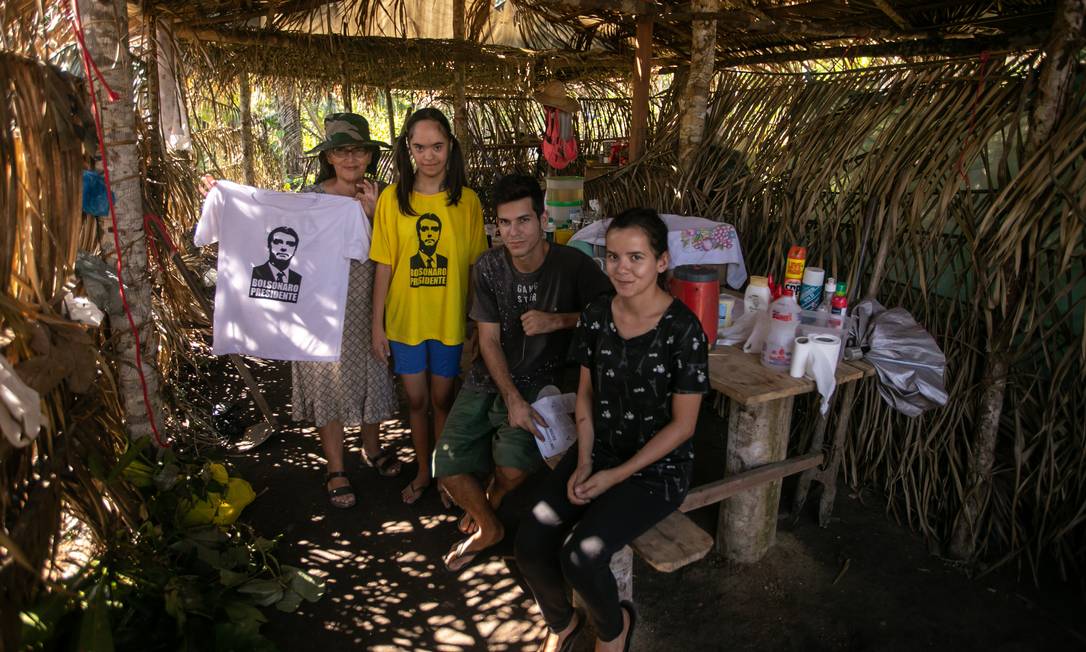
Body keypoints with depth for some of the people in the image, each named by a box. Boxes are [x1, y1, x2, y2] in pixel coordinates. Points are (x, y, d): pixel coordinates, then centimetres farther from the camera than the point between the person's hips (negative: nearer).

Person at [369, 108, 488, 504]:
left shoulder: (467, 200, -6)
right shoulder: (392, 199, -5)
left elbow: (476, 265, -1)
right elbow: (384, 266, -3)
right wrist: (377, 325, -2)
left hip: (450, 319, -1)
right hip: (405, 319, 1)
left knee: (443, 399, 14)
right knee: (416, 400, 15)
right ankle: (423, 471, 36)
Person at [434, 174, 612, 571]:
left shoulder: (572, 265, -12)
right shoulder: (489, 268, -2)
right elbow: (488, 340, -2)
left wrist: (557, 320, -19)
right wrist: (512, 399, -15)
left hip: (541, 382, -3)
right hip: (490, 378, 4)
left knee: (513, 467, -24)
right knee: (447, 467, -7)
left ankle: (490, 505, 15)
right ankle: (488, 528, 23)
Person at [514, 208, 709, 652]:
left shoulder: (682, 330, -18)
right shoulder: (597, 315, -2)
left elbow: (682, 424, -13)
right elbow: (586, 392, 8)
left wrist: (616, 476, -14)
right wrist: (583, 463, -5)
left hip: (657, 466, -5)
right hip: (598, 450, 5)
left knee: (580, 556, -23)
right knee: (530, 544, -13)